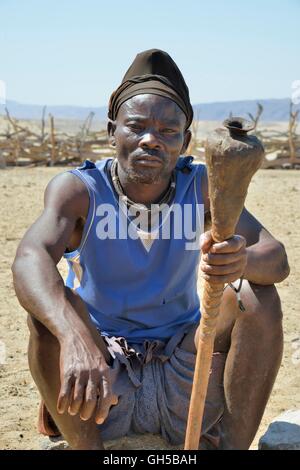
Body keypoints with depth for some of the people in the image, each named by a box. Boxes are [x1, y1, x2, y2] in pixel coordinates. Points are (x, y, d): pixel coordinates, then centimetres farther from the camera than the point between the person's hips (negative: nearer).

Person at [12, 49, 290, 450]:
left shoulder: (201, 185, -6)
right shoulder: (79, 190, -12)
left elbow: (277, 259, -16)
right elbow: (30, 258, -32)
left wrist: (242, 262, -42)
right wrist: (76, 336, -53)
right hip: (103, 383, -1)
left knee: (258, 295, -20)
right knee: (54, 305, -28)